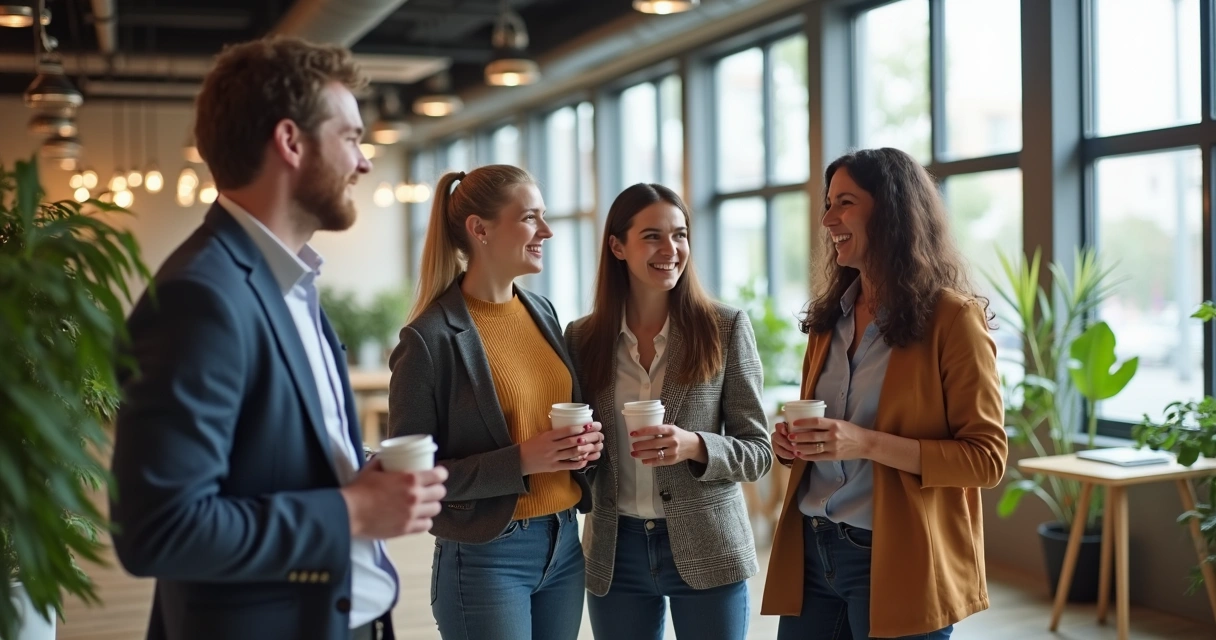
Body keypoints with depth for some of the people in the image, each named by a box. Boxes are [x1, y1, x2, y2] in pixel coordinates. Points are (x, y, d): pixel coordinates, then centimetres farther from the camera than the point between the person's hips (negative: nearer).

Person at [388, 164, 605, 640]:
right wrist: (520, 461, -22)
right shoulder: (431, 338, -14)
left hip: (565, 545, 7)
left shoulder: (542, 312, 6)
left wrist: (586, 442, -2)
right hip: (487, 558, -6)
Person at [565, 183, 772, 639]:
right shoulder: (583, 338, 0)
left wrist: (695, 446, -22)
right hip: (615, 554, 2)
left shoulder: (726, 328, -6)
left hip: (707, 551, -2)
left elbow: (758, 451, -5)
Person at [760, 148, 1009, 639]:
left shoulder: (952, 317, -9)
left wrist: (869, 443, -23)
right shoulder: (830, 318, 11)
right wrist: (792, 443, -1)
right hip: (811, 553, 6)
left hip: (896, 562, -6)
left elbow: (986, 456, -12)